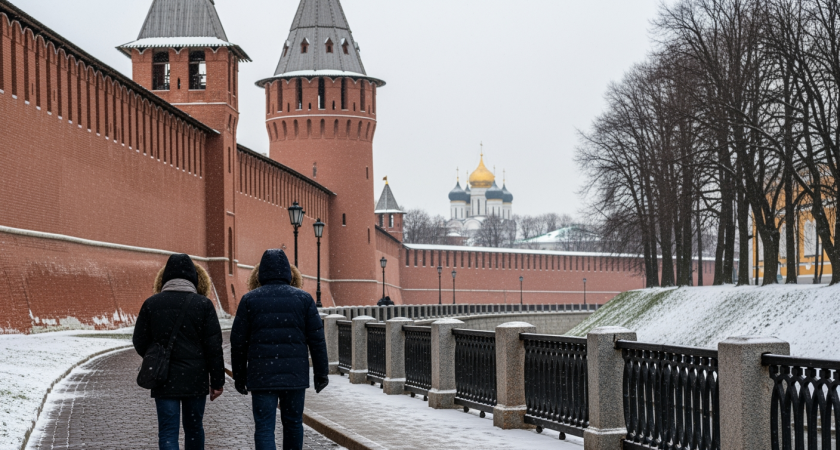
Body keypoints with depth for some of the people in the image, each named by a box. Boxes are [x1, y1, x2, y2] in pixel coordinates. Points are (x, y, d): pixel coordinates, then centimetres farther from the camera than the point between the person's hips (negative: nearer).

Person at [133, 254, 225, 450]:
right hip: (196, 380, 0)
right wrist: (217, 381, 1)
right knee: (194, 428, 16)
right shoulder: (203, 304, -4)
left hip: (164, 380, 0)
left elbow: (140, 343, 3)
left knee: (168, 432, -1)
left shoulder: (151, 304, -1)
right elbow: (214, 346, -5)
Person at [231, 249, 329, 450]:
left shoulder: (249, 300, 2)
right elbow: (317, 339, 2)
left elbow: (238, 341, 3)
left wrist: (239, 377, 11)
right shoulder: (303, 299, 3)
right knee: (293, 423, 16)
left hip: (261, 375, -1)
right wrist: (321, 373, 9)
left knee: (264, 428, -3)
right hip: (295, 374, 1)